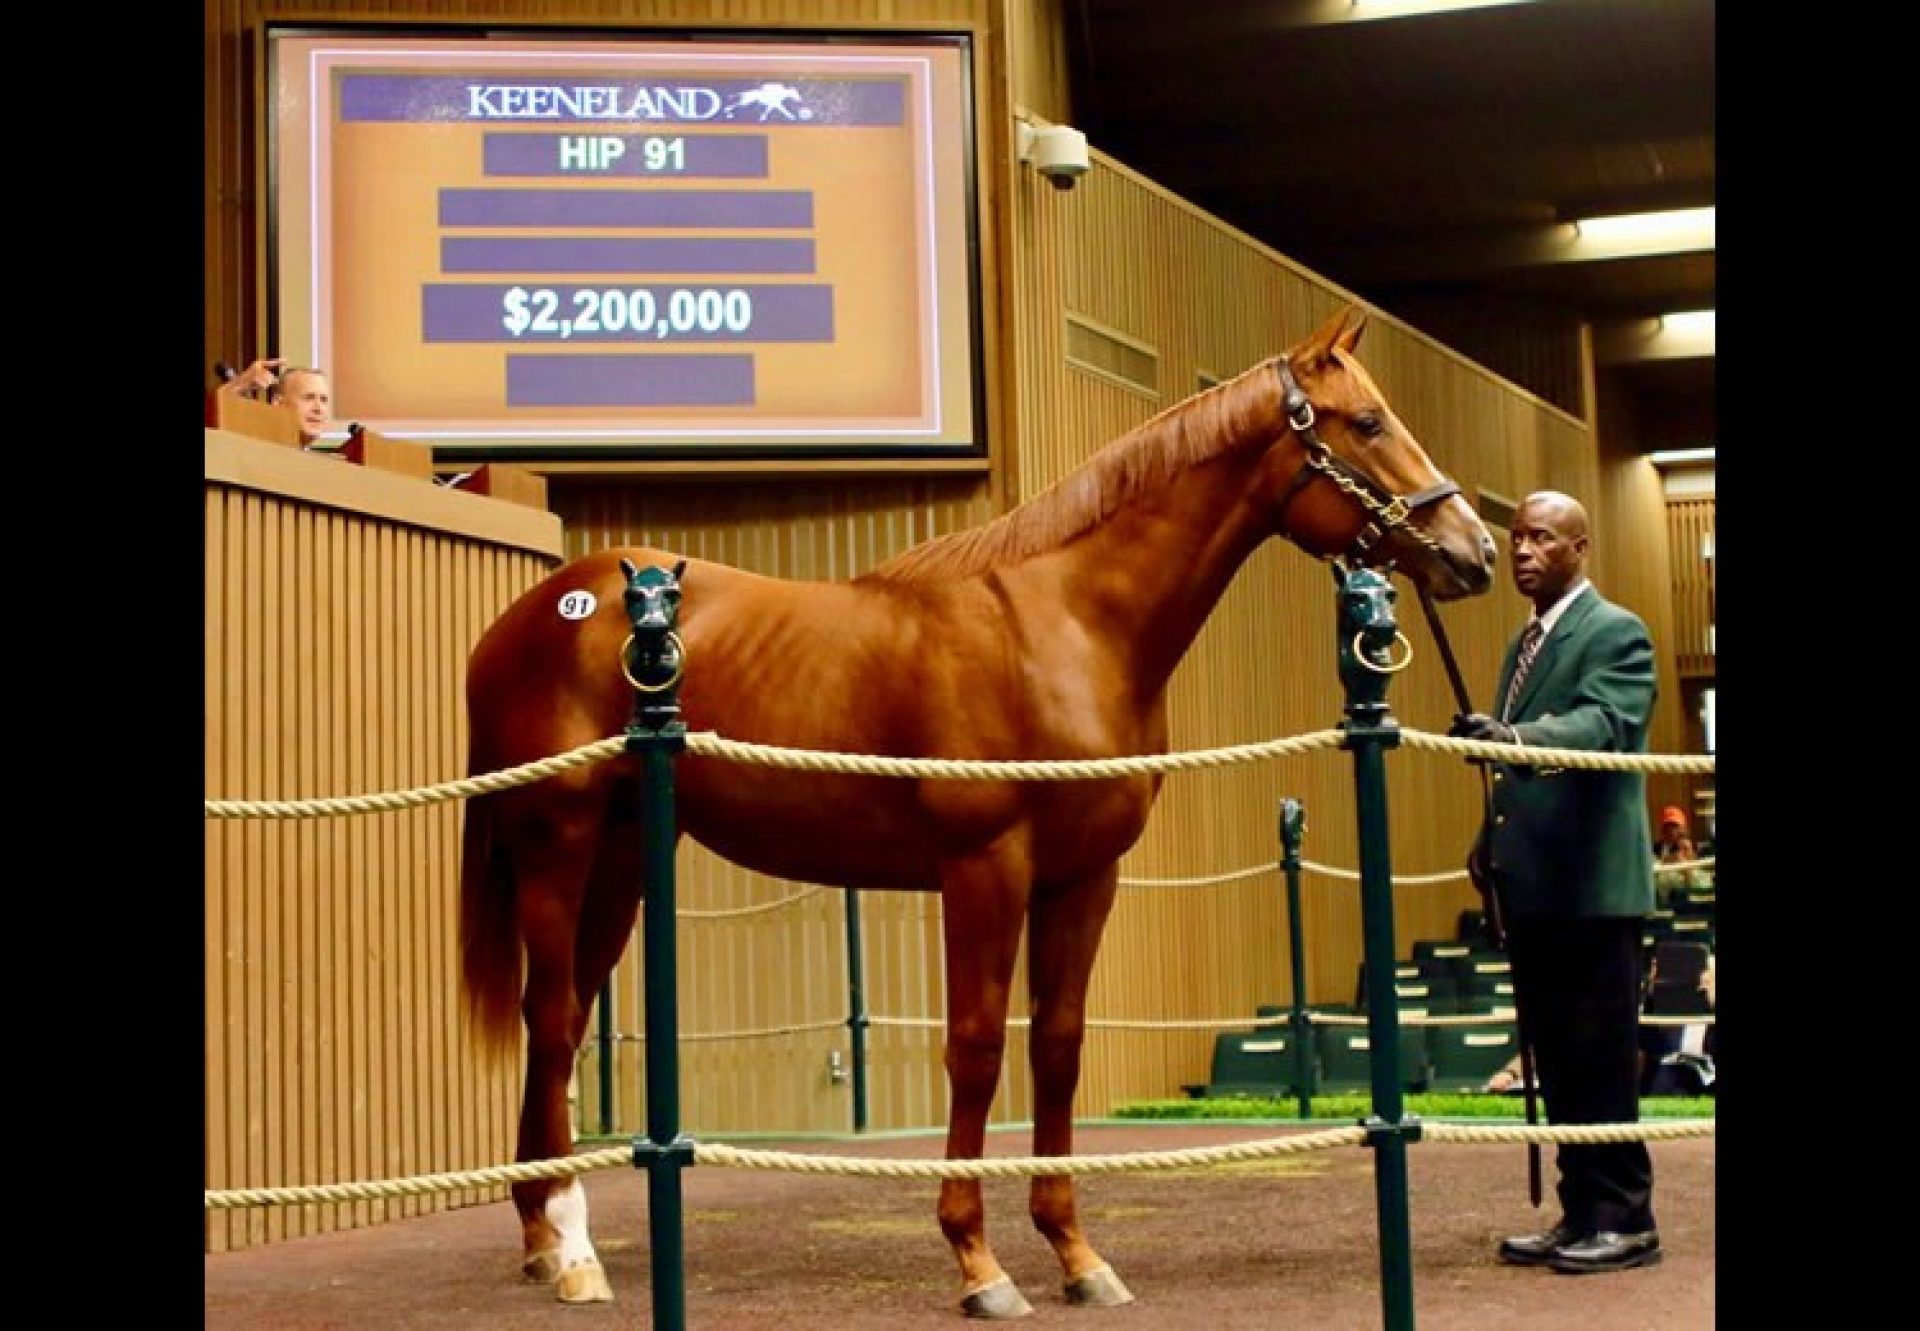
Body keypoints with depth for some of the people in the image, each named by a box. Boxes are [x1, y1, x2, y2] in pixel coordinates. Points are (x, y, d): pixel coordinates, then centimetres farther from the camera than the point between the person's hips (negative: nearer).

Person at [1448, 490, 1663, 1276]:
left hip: (1591, 883, -9)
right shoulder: (1524, 645, 20)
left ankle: (1624, 1220, 3)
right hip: (1532, 886, 9)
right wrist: (1493, 837, 12)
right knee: (1556, 1057, 11)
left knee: (1601, 1057, -4)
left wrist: (1515, 737, -41)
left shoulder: (1615, 634, -7)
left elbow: (1605, 723, -25)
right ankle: (1582, 1215, 18)